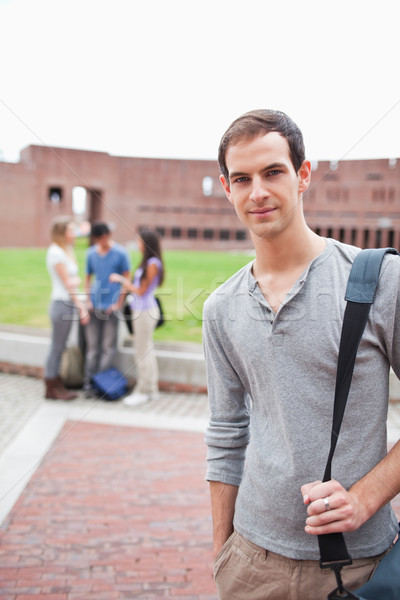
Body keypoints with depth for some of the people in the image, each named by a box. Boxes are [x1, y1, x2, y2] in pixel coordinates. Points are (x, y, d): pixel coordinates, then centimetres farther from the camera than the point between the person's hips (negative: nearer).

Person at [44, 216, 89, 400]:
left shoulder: (65, 251, 15)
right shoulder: (56, 253, -13)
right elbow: (68, 284, -13)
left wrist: (81, 306, 8)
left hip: (69, 303, 9)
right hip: (61, 303, -9)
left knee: (59, 347, 13)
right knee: (57, 347, 0)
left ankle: (56, 385, 21)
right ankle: (51, 389, 10)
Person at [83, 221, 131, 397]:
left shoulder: (120, 253, -4)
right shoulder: (91, 253, 7)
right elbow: (88, 278, 15)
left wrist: (118, 303, -7)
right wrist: (88, 300, 3)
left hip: (111, 307, -3)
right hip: (94, 306, 3)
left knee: (108, 348, 0)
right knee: (92, 347, 6)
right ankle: (88, 384, 10)